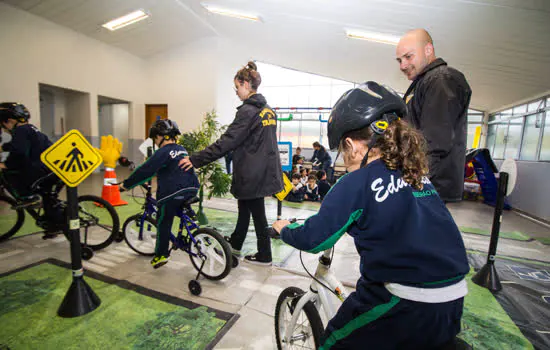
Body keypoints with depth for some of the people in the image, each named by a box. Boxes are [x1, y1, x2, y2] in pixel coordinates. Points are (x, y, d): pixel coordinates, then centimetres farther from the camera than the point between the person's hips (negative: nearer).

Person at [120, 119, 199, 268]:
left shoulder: (163, 152, -9)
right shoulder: (182, 150, 16)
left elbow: (145, 170, -12)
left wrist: (126, 184, -2)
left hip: (172, 194, -7)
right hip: (191, 190, 7)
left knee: (163, 223, 9)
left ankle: (161, 255, 17)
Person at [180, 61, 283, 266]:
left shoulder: (247, 111, -17)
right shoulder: (268, 110, 10)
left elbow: (226, 141, -22)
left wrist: (196, 159, -19)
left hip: (253, 174, -9)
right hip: (264, 170, 9)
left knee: (257, 213, 5)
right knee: (244, 208, 21)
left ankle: (264, 256, 23)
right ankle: (235, 245, 39)